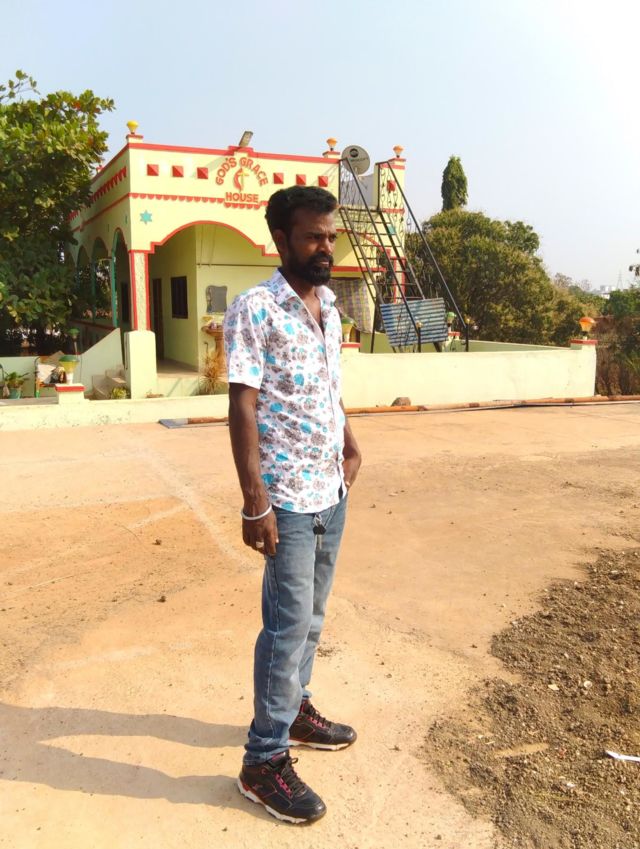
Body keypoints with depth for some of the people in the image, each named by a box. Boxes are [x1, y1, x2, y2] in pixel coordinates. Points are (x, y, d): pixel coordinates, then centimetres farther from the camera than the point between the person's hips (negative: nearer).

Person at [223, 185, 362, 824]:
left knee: (311, 615, 18)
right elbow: (242, 410, -18)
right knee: (288, 624, -2)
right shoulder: (254, 311, -14)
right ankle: (264, 761, 13)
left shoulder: (329, 305, 10)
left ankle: (294, 708, 36)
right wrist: (254, 503, -21)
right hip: (288, 497, -7)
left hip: (333, 490, 8)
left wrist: (350, 447, 15)